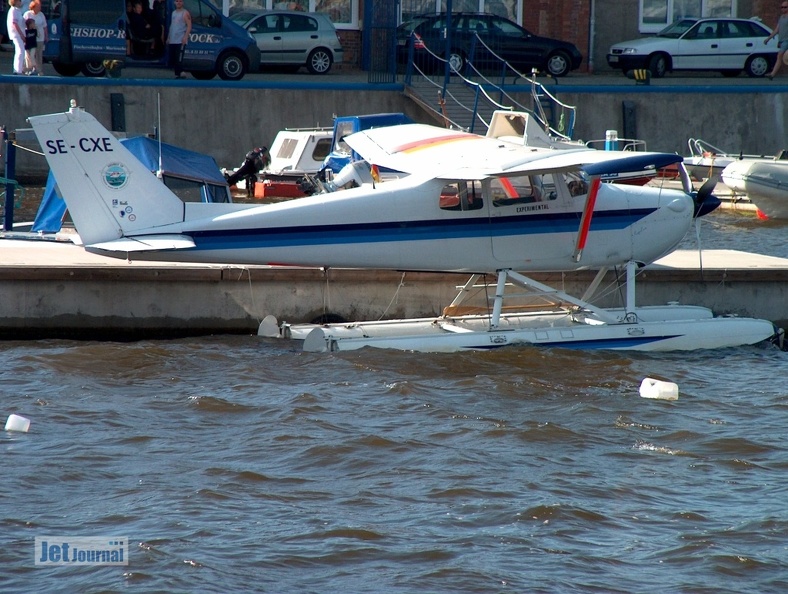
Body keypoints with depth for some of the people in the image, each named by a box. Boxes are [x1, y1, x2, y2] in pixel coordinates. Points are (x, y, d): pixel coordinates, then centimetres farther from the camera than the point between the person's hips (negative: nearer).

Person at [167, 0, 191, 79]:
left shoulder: (185, 13, -4)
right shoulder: (174, 13, 19)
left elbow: (189, 26, -11)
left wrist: (185, 37, -22)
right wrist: (168, 38, 21)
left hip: (180, 41, -8)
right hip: (172, 41, 8)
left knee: (179, 60, -16)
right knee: (172, 60, 7)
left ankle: (180, 74, -16)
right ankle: (177, 74, 14)